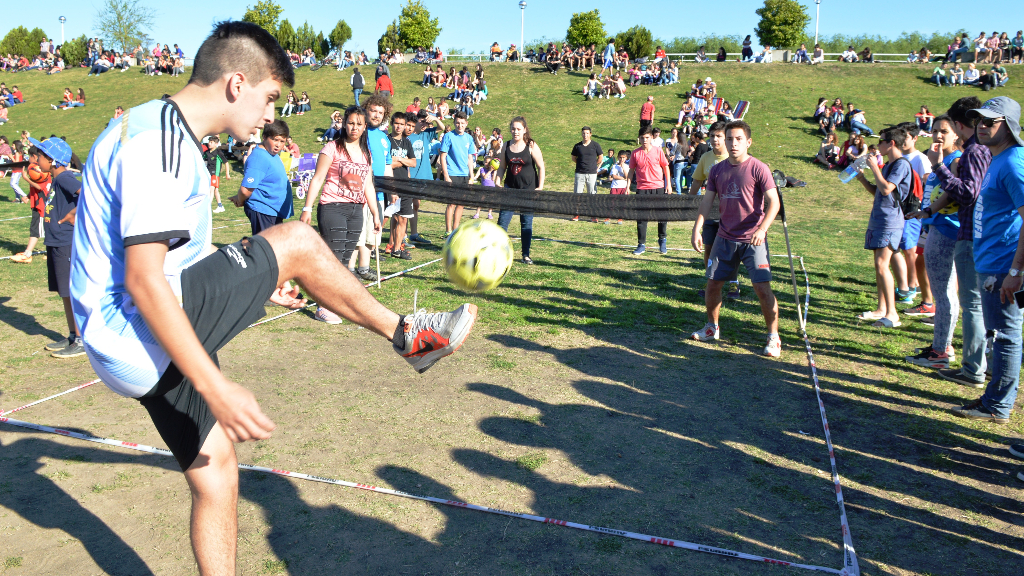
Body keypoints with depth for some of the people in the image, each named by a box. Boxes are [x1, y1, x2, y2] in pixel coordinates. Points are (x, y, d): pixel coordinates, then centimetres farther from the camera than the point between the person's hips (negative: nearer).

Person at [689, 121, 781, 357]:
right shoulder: (717, 170, 6)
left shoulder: (758, 169, -9)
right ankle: (712, 328, 31)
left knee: (762, 287, -10)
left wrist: (762, 229, -27)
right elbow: (707, 201, 7)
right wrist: (697, 229, -4)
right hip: (725, 237, 5)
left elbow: (774, 202, -13)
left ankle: (773, 338, 4)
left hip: (753, 239, -5)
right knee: (713, 284, 9)